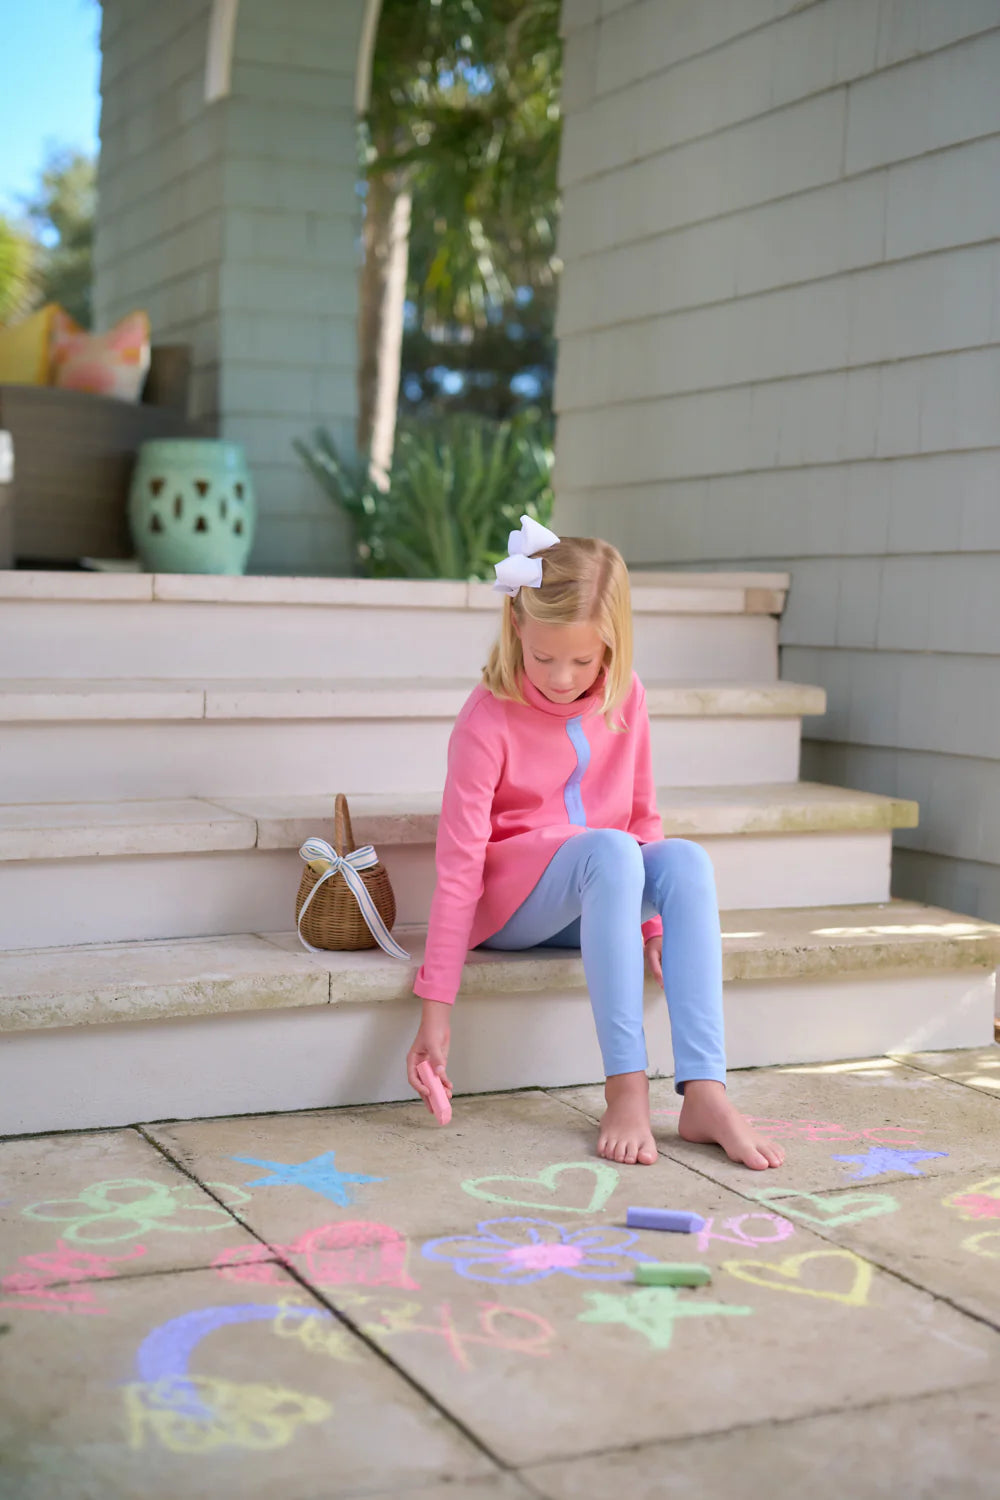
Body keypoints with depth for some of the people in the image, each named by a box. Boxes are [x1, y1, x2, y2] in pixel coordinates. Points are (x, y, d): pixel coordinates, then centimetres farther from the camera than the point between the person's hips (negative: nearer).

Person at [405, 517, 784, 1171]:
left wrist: (653, 918, -1)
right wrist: (436, 1010, -23)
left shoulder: (624, 699, -1)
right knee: (610, 850, -35)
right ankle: (627, 1088, -39)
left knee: (686, 857, -28)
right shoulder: (488, 720, -16)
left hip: (600, 900, 5)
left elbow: (642, 816, 10)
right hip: (506, 904, -5)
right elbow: (459, 866, -20)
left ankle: (705, 1093, -36)